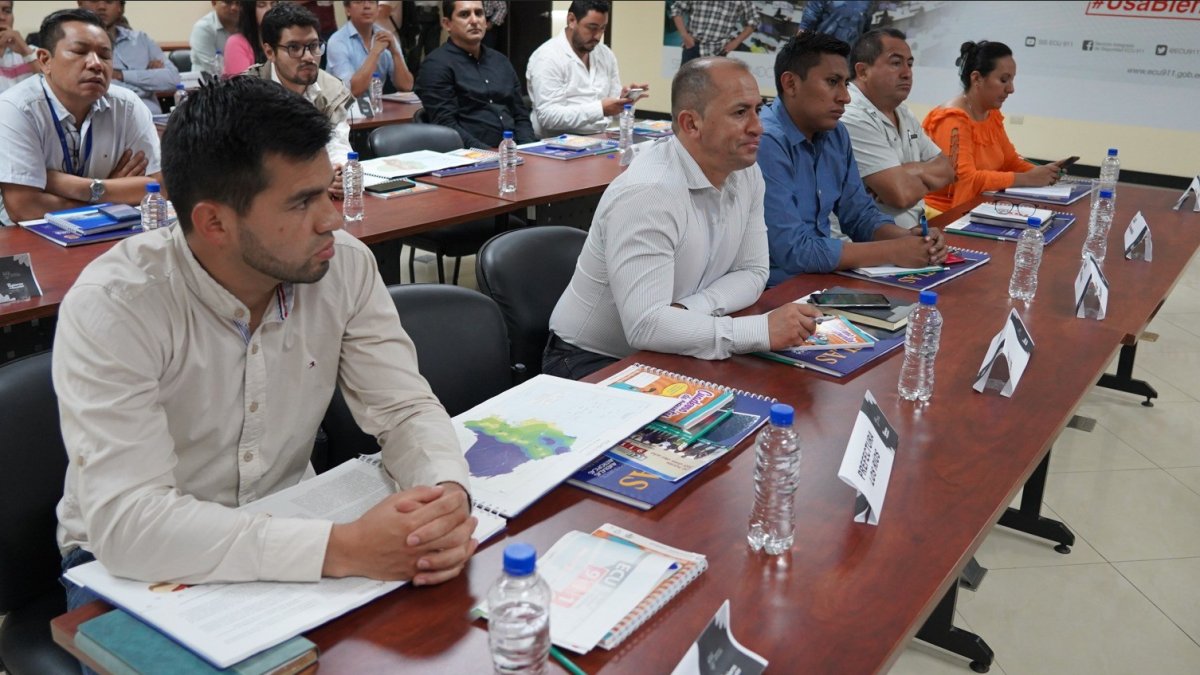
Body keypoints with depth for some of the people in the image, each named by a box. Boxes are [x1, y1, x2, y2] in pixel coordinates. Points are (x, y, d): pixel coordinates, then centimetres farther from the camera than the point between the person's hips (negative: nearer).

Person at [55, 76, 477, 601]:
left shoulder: (345, 265, -11)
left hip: (287, 530, 3)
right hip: (134, 565, -3)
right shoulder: (111, 307, -24)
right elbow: (126, 520, -32)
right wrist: (342, 548, -40)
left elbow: (404, 406, -8)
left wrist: (448, 493, -31)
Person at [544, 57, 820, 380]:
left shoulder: (747, 174, -3)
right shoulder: (646, 194, -29)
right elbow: (646, 326, -34)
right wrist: (763, 330, -34)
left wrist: (689, 310, -18)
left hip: (664, 354, 7)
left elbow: (752, 272, 2)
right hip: (592, 362, -7)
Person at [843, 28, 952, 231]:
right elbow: (902, 193, -23)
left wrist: (909, 172, -9)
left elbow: (946, 169, 13)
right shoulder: (850, 118, -18)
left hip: (913, 231, 10)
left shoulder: (904, 114, 16)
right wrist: (926, 177, 0)